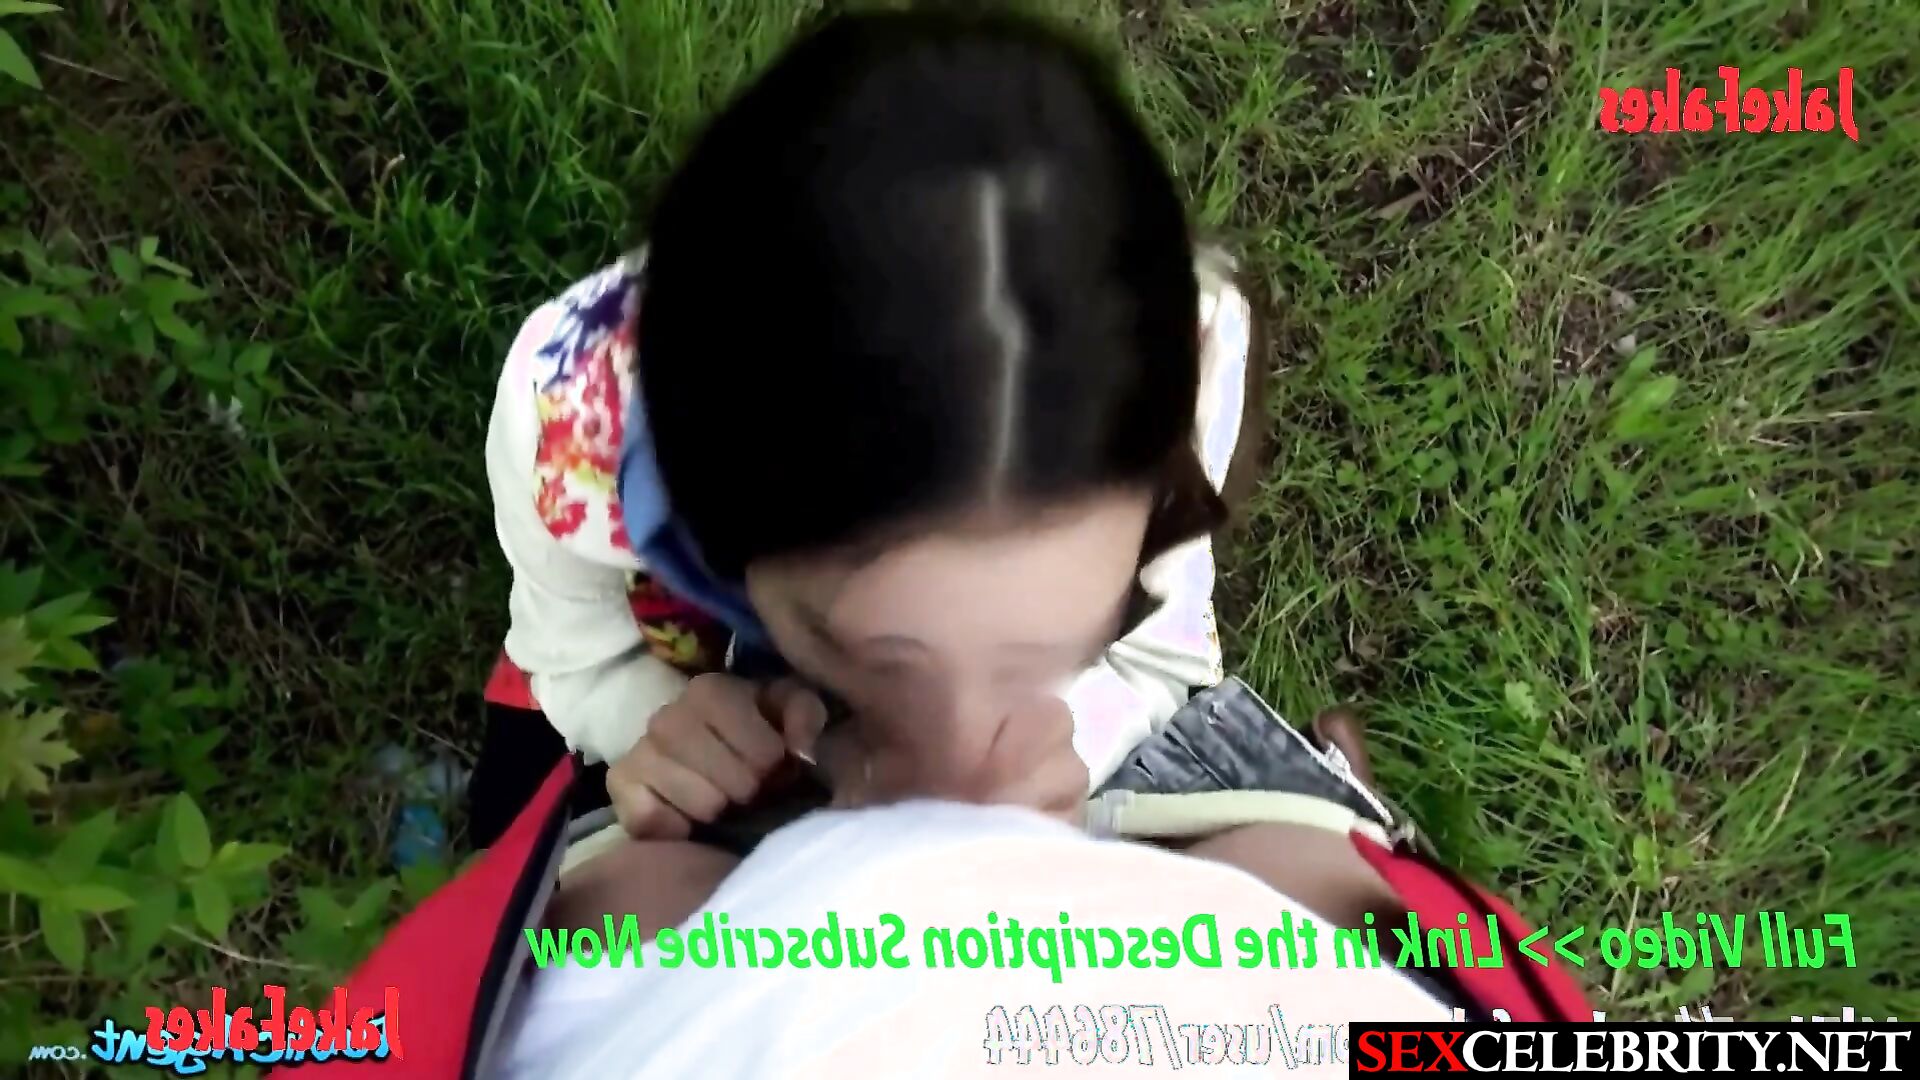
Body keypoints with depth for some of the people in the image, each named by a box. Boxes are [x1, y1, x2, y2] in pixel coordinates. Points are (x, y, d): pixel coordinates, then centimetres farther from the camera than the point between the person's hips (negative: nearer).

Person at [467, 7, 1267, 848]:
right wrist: (658, 719, -39)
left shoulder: (1193, 359, -40)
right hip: (703, 658, 0)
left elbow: (1151, 657, -19)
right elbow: (580, 658, -15)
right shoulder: (573, 404, -40)